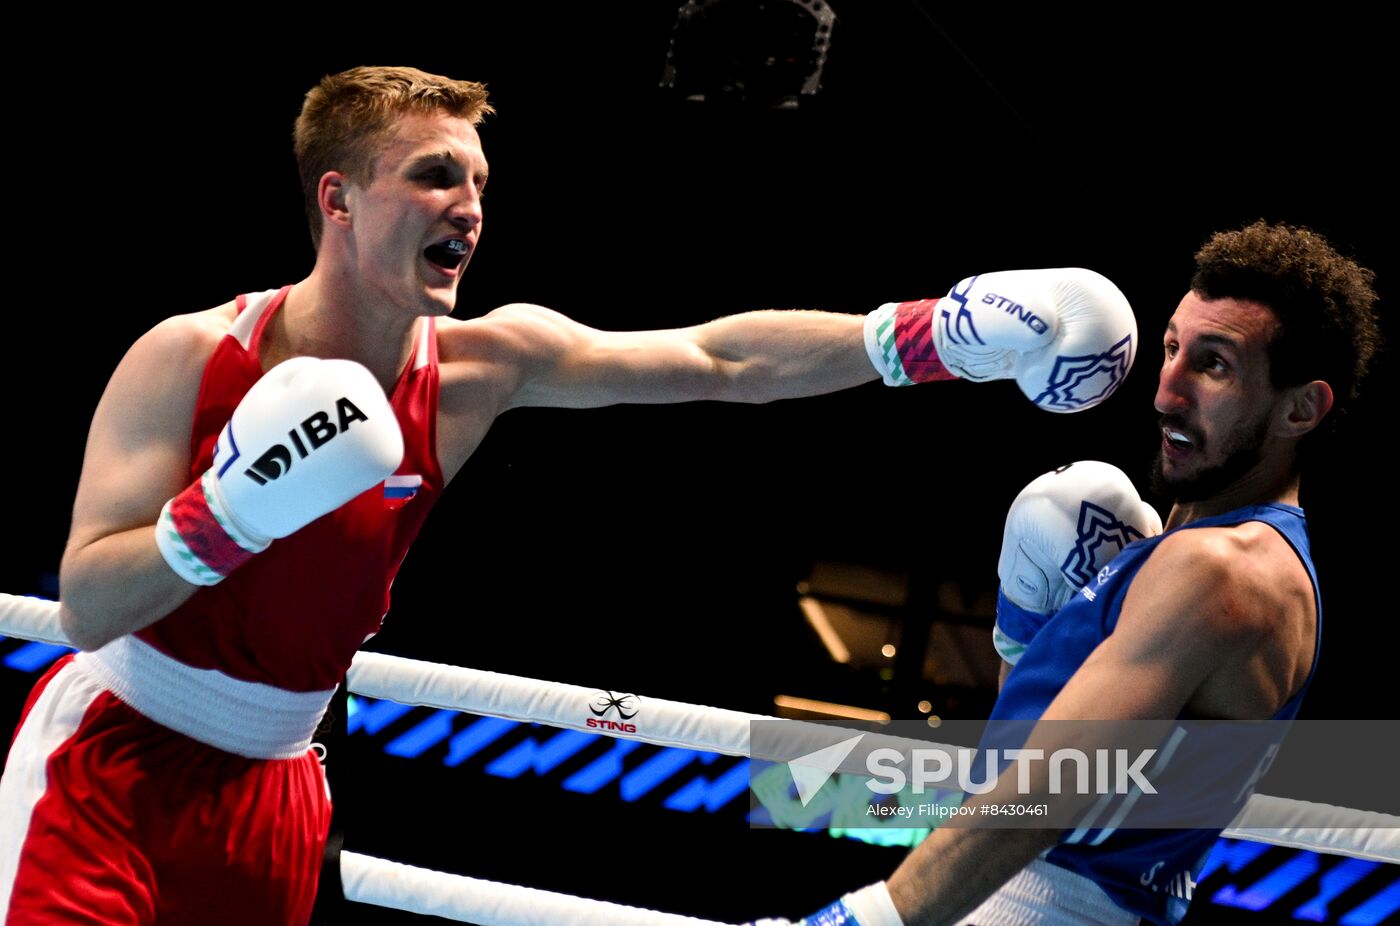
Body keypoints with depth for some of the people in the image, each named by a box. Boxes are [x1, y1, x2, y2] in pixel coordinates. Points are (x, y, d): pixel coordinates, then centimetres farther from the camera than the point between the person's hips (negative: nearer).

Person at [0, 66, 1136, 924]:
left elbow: (720, 361, -9)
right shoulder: (189, 358, -17)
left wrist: (932, 334, -19)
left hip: (270, 788, 5)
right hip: (111, 758, -5)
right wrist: (225, 518, -36)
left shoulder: (483, 366, -6)